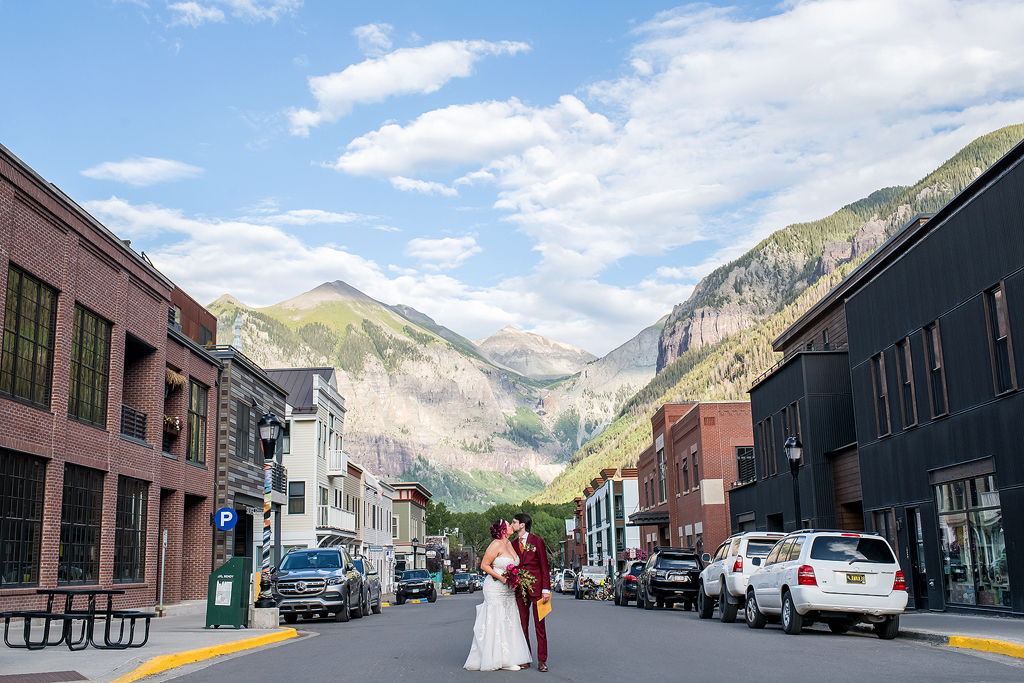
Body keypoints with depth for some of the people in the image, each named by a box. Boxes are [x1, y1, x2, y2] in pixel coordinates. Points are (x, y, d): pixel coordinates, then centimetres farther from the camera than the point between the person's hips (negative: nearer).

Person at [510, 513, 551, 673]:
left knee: (539, 626, -1)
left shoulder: (537, 541, -1)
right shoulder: (513, 544, 12)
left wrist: (546, 589, -8)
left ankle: (542, 661, 3)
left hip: (536, 587, -4)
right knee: (522, 625, 6)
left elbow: (544, 566, -2)